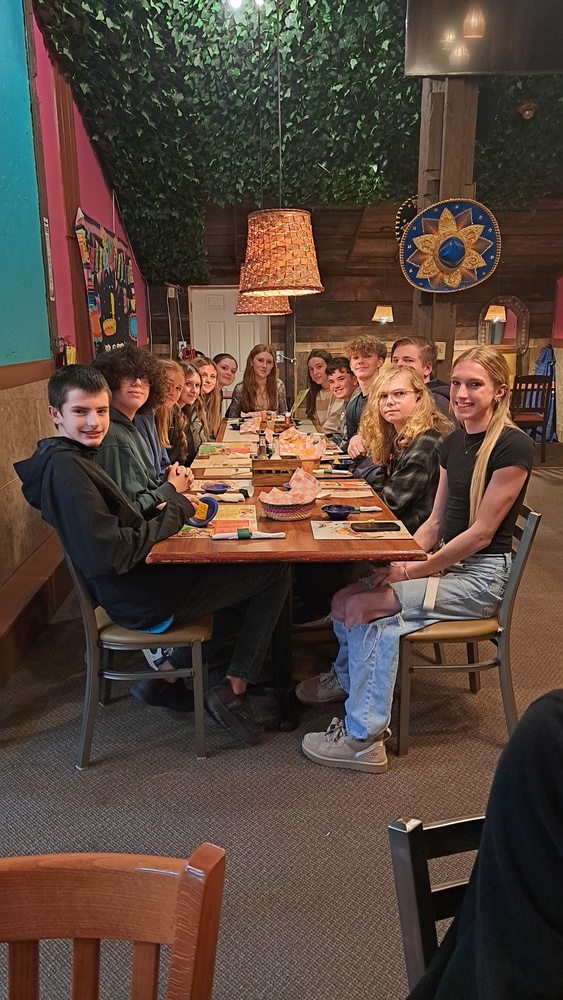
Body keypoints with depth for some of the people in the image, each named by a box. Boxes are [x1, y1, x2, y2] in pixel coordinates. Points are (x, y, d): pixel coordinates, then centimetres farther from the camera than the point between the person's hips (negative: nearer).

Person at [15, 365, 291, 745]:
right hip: (143, 600, -10)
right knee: (276, 572, -2)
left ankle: (171, 669, 25)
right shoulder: (65, 468, -22)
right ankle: (234, 689, 6)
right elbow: (109, 554, -29)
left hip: (134, 587, 10)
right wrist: (173, 513, -18)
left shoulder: (74, 458, 10)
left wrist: (167, 509, -1)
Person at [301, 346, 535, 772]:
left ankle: (364, 739, -10)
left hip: (482, 574, -7)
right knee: (345, 596, -13)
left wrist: (412, 570, -17)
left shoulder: (513, 447, -14)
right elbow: (436, 522, 10)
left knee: (361, 606, -21)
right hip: (447, 561, 7)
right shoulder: (453, 443, 10)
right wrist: (398, 559, -7)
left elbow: (481, 532, -17)